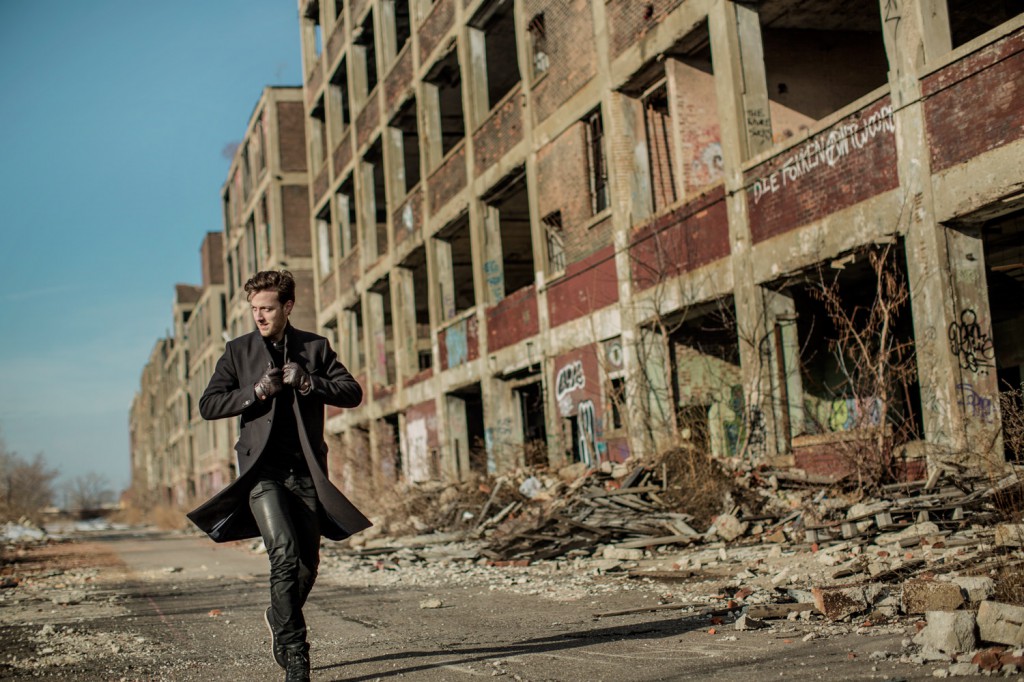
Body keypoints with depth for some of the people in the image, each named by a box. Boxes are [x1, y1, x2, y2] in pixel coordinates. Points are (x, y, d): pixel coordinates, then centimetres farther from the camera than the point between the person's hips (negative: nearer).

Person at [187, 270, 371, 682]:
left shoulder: (315, 348, 9)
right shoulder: (238, 351, 7)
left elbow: (352, 393, 2)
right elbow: (208, 405, 1)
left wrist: (308, 383, -13)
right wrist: (257, 391, -12)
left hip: (307, 470, 2)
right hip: (263, 468, -2)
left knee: (307, 565, 8)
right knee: (285, 554, -20)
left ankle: (280, 618, 38)